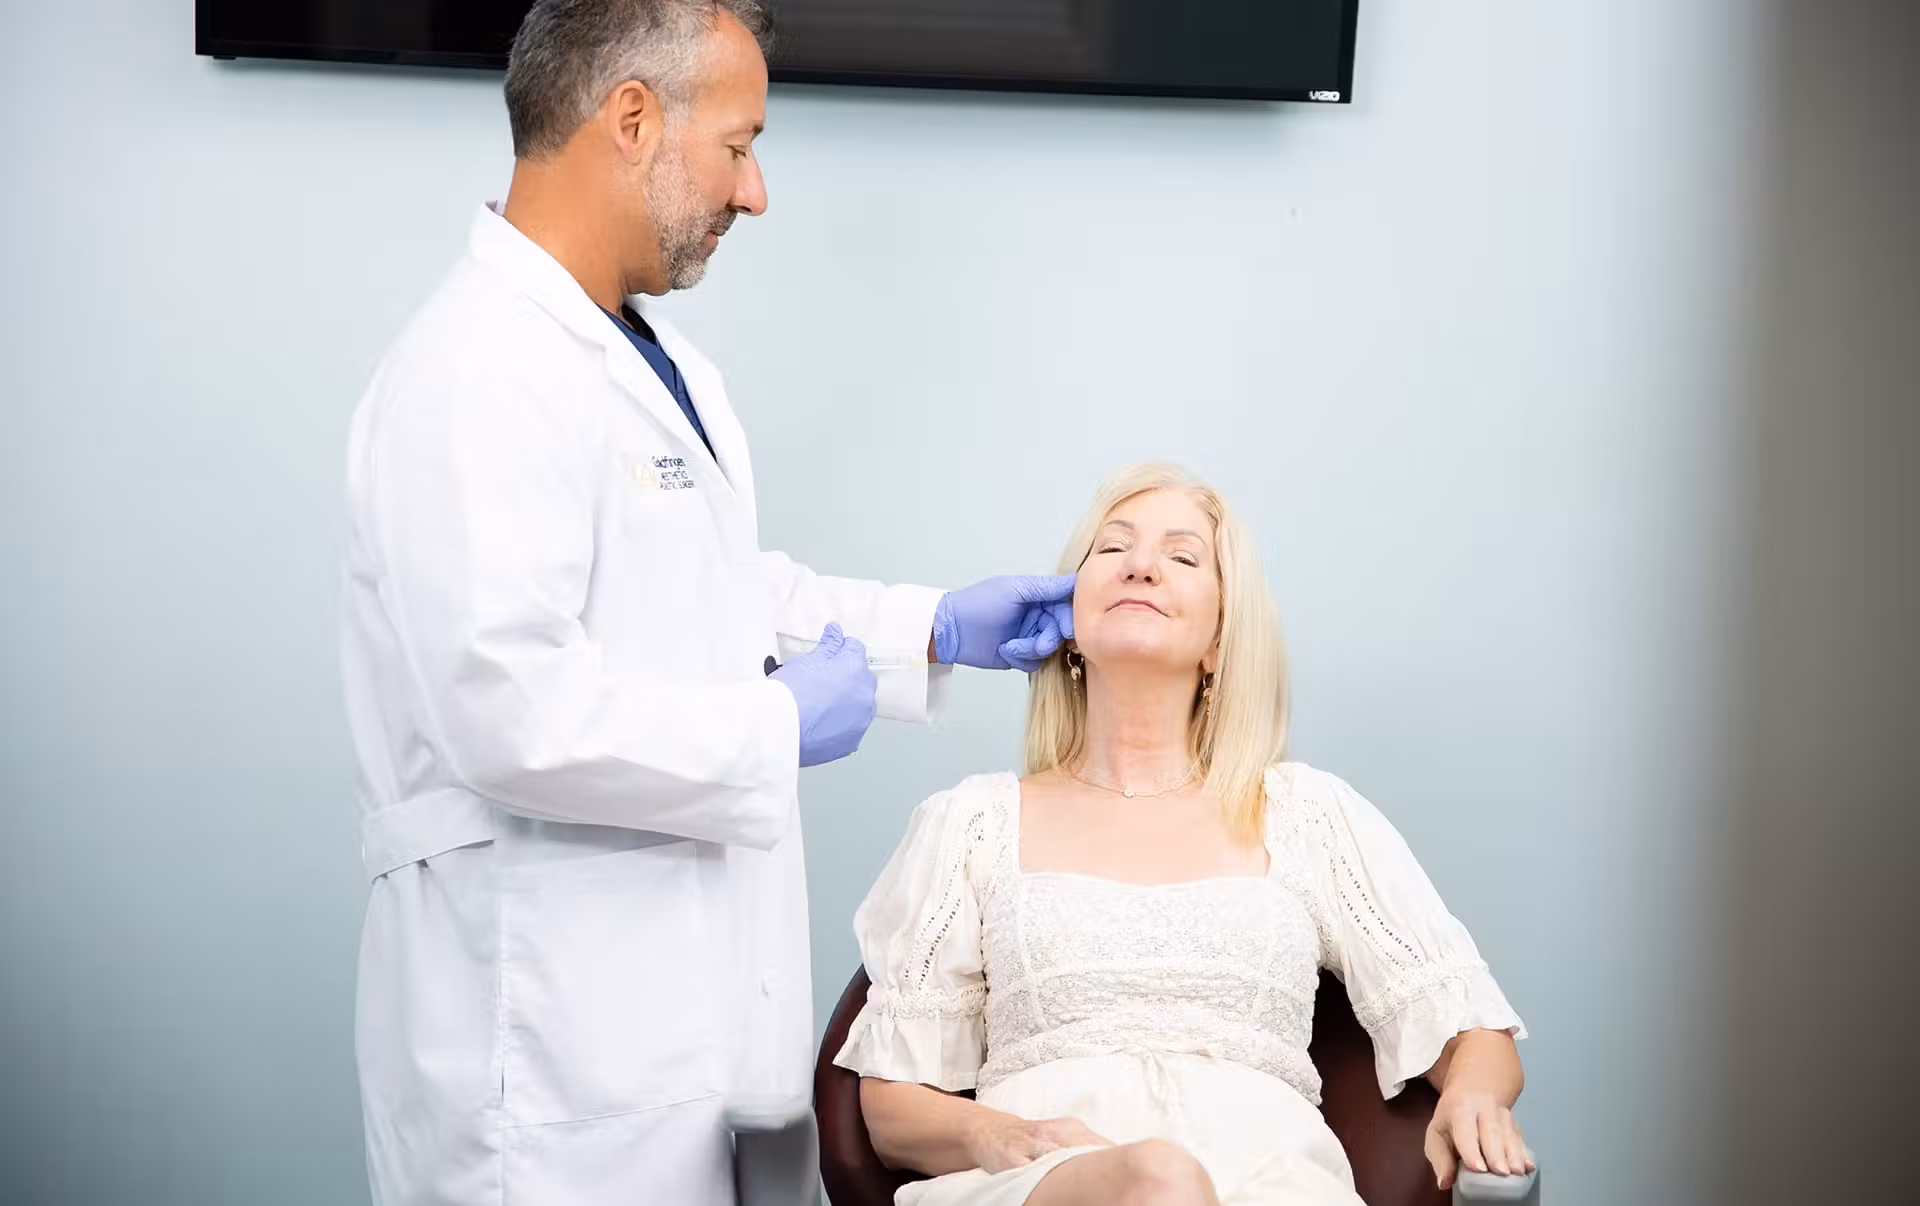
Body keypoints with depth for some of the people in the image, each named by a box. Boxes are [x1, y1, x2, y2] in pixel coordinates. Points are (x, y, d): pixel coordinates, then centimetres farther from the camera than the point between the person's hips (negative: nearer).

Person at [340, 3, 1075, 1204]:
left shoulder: (653, 355, 12)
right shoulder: (480, 376, -20)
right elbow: (511, 713, -29)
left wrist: (934, 630, 13)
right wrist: (781, 728, -17)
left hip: (686, 978, 10)